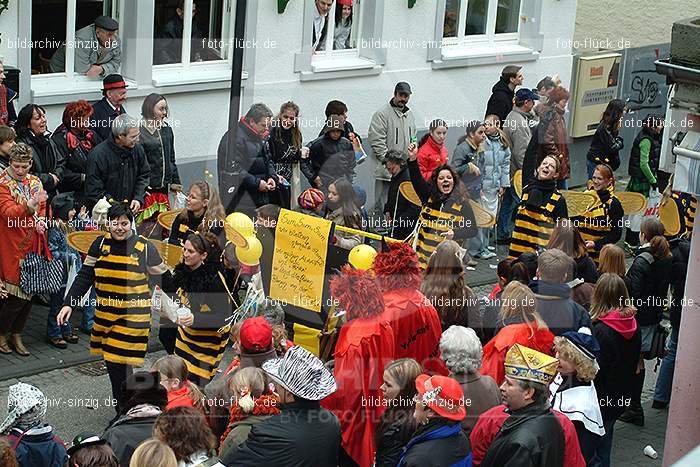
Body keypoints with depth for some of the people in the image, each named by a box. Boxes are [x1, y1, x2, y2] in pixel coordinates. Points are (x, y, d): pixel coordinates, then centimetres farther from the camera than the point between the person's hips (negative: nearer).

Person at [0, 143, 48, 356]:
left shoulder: (35, 182, 10)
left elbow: (43, 208, 22)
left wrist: (41, 220, 0)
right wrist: (29, 207, -42)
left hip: (31, 246, 6)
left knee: (29, 293, 9)